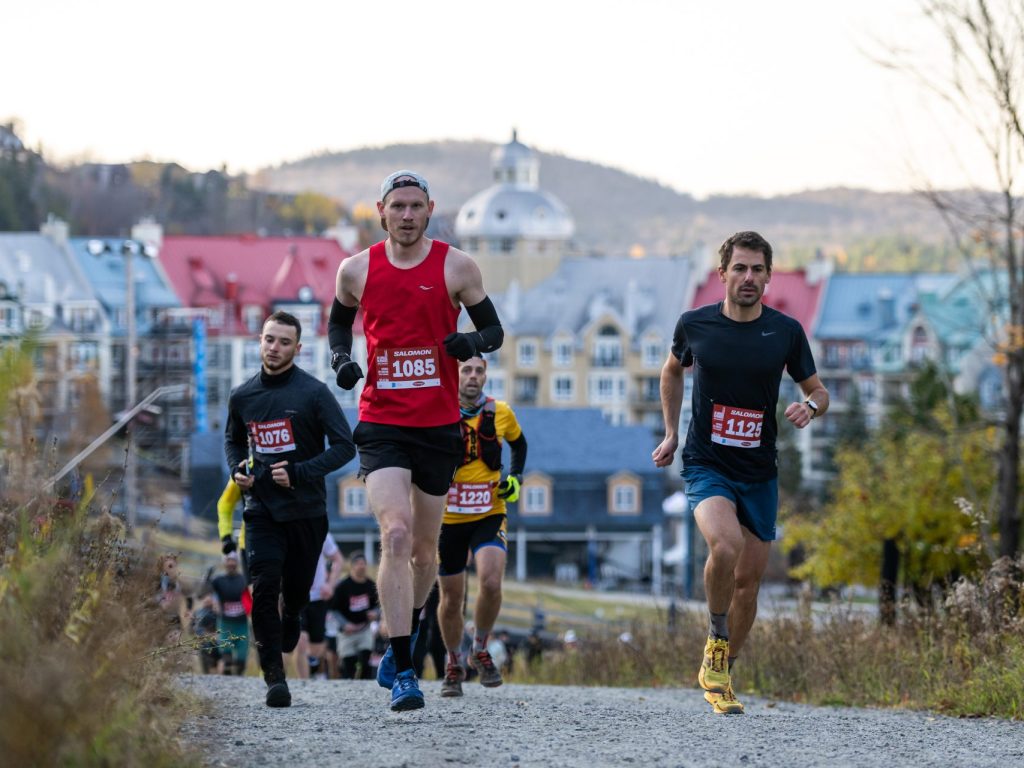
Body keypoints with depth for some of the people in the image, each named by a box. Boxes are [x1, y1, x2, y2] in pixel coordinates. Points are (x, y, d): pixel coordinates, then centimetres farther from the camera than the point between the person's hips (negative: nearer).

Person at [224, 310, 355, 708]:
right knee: (264, 587, -14)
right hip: (261, 508, 1)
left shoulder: (314, 393, -7)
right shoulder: (242, 396, 4)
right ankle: (274, 676, -14)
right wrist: (237, 470, 2)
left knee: (296, 590, 9)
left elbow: (344, 446, -8)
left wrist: (299, 473, -18)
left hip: (305, 510, -1)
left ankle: (288, 629, 46)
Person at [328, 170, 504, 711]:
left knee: (424, 550, 11)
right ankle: (403, 673, -21)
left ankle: (402, 643, 38)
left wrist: (473, 341, -16)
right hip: (382, 423, -1)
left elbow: (494, 330, 7)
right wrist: (340, 358, 0)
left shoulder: (456, 267, 0)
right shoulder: (357, 270, 2)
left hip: (439, 425, 1)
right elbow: (339, 321, 21)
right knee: (395, 534, -20)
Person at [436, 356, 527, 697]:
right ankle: (454, 666, 30)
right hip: (448, 519, 0)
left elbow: (519, 443, 19)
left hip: (489, 516, 0)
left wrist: (515, 478, 4)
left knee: (491, 582, -23)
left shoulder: (501, 413, -1)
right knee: (451, 600, 6)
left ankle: (480, 650, 2)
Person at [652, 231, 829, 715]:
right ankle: (717, 642, -8)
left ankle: (718, 672, 26)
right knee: (725, 544, -30)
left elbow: (817, 390, 8)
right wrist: (670, 433, 13)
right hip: (706, 466, -3)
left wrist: (810, 407, -15)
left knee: (748, 579, 6)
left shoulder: (785, 331, -2)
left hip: (760, 474, 3)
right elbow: (673, 370, 18)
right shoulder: (694, 325, -3)